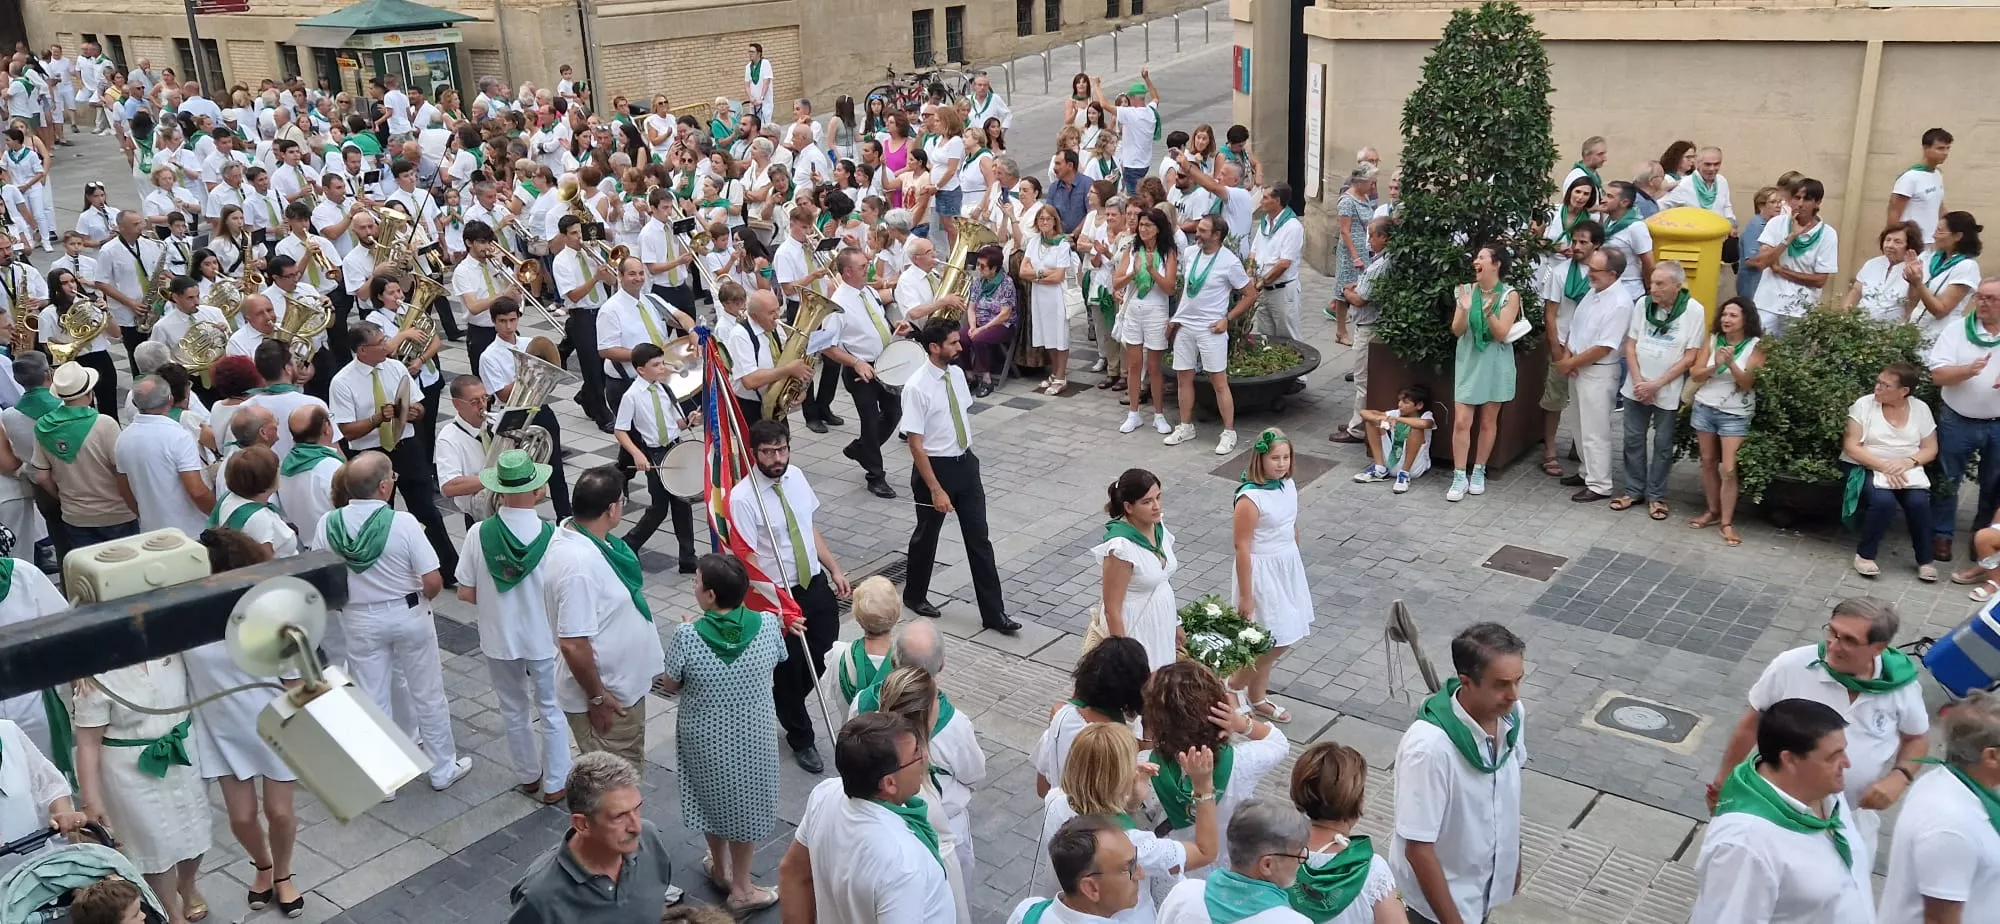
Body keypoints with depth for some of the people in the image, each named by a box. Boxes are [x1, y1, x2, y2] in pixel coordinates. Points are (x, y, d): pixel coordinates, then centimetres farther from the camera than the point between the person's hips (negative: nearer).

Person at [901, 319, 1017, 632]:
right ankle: (915, 595, 40)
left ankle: (993, 612, 14)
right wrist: (936, 489, -21)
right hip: (935, 467, -6)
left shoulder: (957, 374, -2)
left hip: (966, 463, 6)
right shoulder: (917, 388, -21)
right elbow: (916, 444, -20)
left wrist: (966, 458, 16)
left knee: (979, 539, 7)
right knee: (926, 536, 15)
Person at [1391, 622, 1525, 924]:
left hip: (1487, 881, 7)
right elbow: (1418, 848, -28)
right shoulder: (1430, 747, -36)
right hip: (1439, 894, -7)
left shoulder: (1509, 713, -14)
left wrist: (1513, 858, 15)